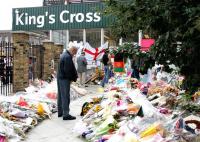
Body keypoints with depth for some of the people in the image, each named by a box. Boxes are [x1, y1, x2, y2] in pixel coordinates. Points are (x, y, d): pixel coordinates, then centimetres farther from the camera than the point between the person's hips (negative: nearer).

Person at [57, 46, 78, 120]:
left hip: (60, 78, 11)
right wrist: (73, 78, -9)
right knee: (65, 96, -7)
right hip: (65, 79, -11)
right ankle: (66, 114, -4)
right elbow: (67, 70, -23)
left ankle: (60, 112, 27)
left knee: (61, 95, 16)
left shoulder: (64, 55, 14)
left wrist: (74, 76, 9)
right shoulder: (68, 57, -19)